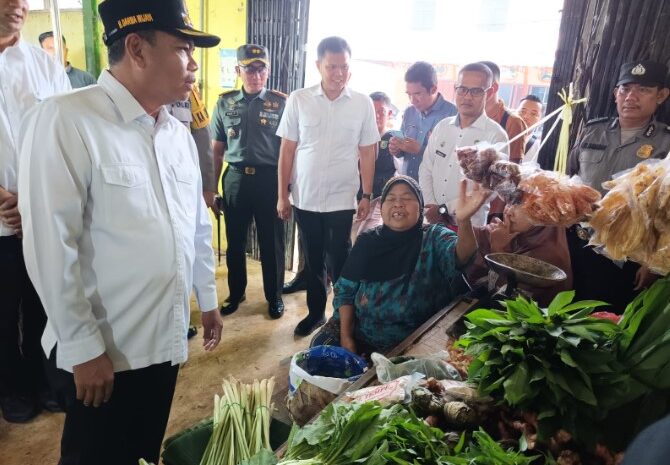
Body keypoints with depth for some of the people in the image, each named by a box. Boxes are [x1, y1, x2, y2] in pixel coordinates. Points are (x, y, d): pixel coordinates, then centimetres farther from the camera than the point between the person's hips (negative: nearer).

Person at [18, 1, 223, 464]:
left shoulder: (179, 134, 5)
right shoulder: (64, 121, -16)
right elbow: (51, 247, -17)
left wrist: (208, 299, 15)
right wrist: (84, 347, -13)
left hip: (166, 339, 6)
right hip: (101, 349, -5)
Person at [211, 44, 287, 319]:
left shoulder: (281, 102, -1)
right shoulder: (225, 103, 6)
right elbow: (217, 150, 9)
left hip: (269, 179, -2)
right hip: (235, 178, 3)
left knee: (272, 242, 8)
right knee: (235, 241, 13)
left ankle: (274, 296, 26)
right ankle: (235, 293, 32)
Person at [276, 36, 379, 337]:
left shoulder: (363, 103, -1)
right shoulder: (298, 100, -2)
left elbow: (367, 152, 3)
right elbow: (287, 150, 1)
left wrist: (367, 195, 1)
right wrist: (283, 195, 0)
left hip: (343, 199, -1)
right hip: (305, 198, 1)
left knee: (340, 262, 6)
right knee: (312, 260, 14)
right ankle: (315, 312, 32)